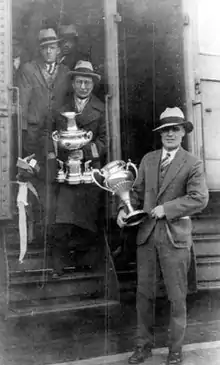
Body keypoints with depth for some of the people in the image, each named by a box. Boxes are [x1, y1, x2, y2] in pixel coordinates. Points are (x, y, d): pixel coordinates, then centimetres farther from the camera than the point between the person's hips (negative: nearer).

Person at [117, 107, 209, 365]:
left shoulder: (192, 164, -4)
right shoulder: (148, 160, 11)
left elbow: (199, 199, -14)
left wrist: (165, 208, -17)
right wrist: (124, 209, -3)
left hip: (175, 236, -4)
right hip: (146, 234, 4)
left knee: (177, 297, 6)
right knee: (144, 293, 10)